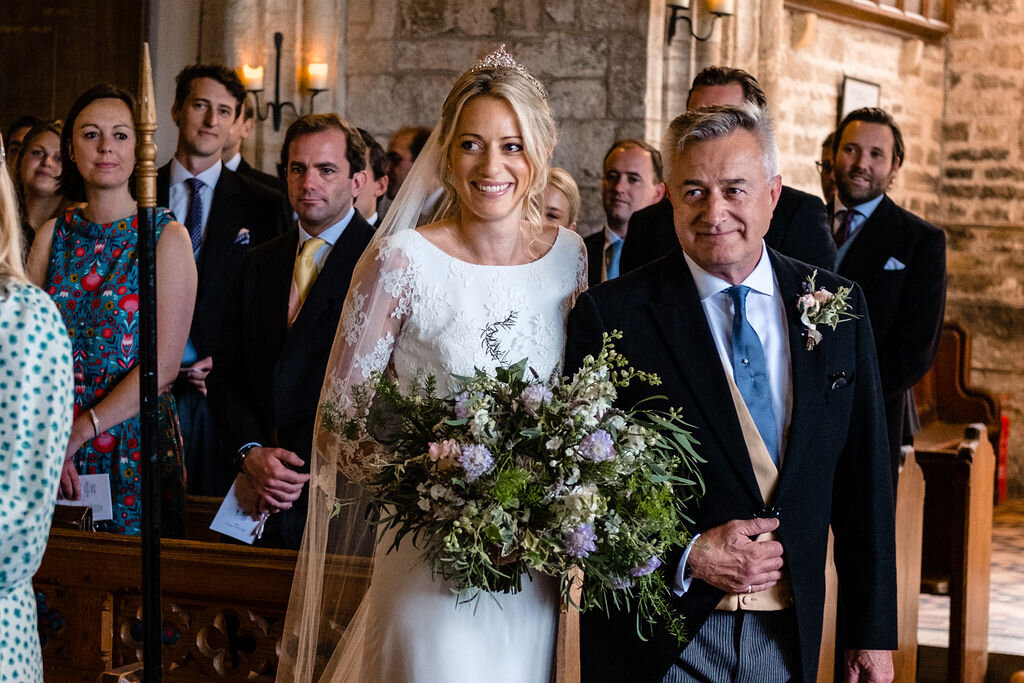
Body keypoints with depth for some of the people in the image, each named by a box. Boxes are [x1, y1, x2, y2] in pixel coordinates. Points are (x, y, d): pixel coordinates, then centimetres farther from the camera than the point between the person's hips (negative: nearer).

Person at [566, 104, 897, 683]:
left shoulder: (838, 308, 2)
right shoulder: (609, 316, -9)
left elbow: (863, 480, 5)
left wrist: (874, 632, 6)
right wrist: (688, 558, -17)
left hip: (789, 633, 3)